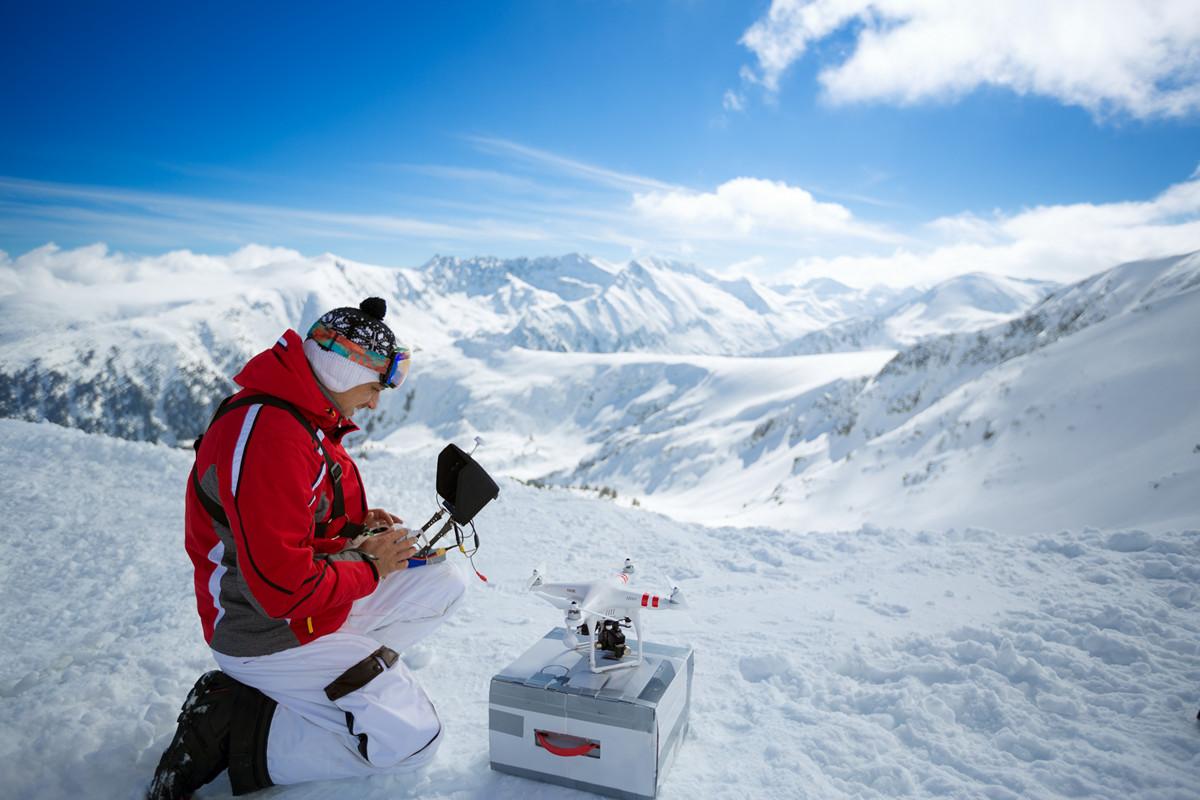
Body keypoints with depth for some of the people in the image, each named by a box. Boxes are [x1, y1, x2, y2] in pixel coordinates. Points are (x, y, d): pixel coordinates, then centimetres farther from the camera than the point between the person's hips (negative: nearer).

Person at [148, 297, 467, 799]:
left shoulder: (305, 418, 5)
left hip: (315, 603, 10)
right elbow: (284, 588, -30)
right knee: (414, 740, -8)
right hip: (268, 634, -10)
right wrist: (369, 567, -14)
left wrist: (357, 523, 1)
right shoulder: (269, 438, -29)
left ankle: (303, 692, 6)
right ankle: (231, 730, 0)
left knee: (444, 582, 7)